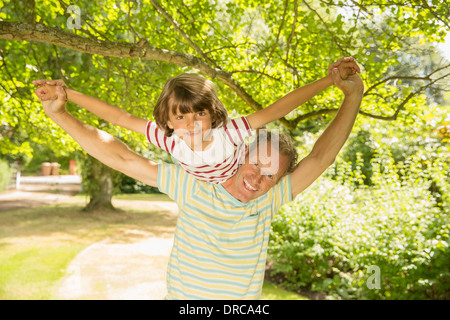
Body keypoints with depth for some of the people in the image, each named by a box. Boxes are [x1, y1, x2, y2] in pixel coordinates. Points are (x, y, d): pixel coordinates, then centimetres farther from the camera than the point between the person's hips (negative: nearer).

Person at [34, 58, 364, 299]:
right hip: (183, 295, -1)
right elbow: (122, 157, -12)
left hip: (244, 300, 2)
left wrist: (353, 95, -9)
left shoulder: (267, 201, -4)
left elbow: (319, 158, -7)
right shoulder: (194, 188, -10)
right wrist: (59, 114, -16)